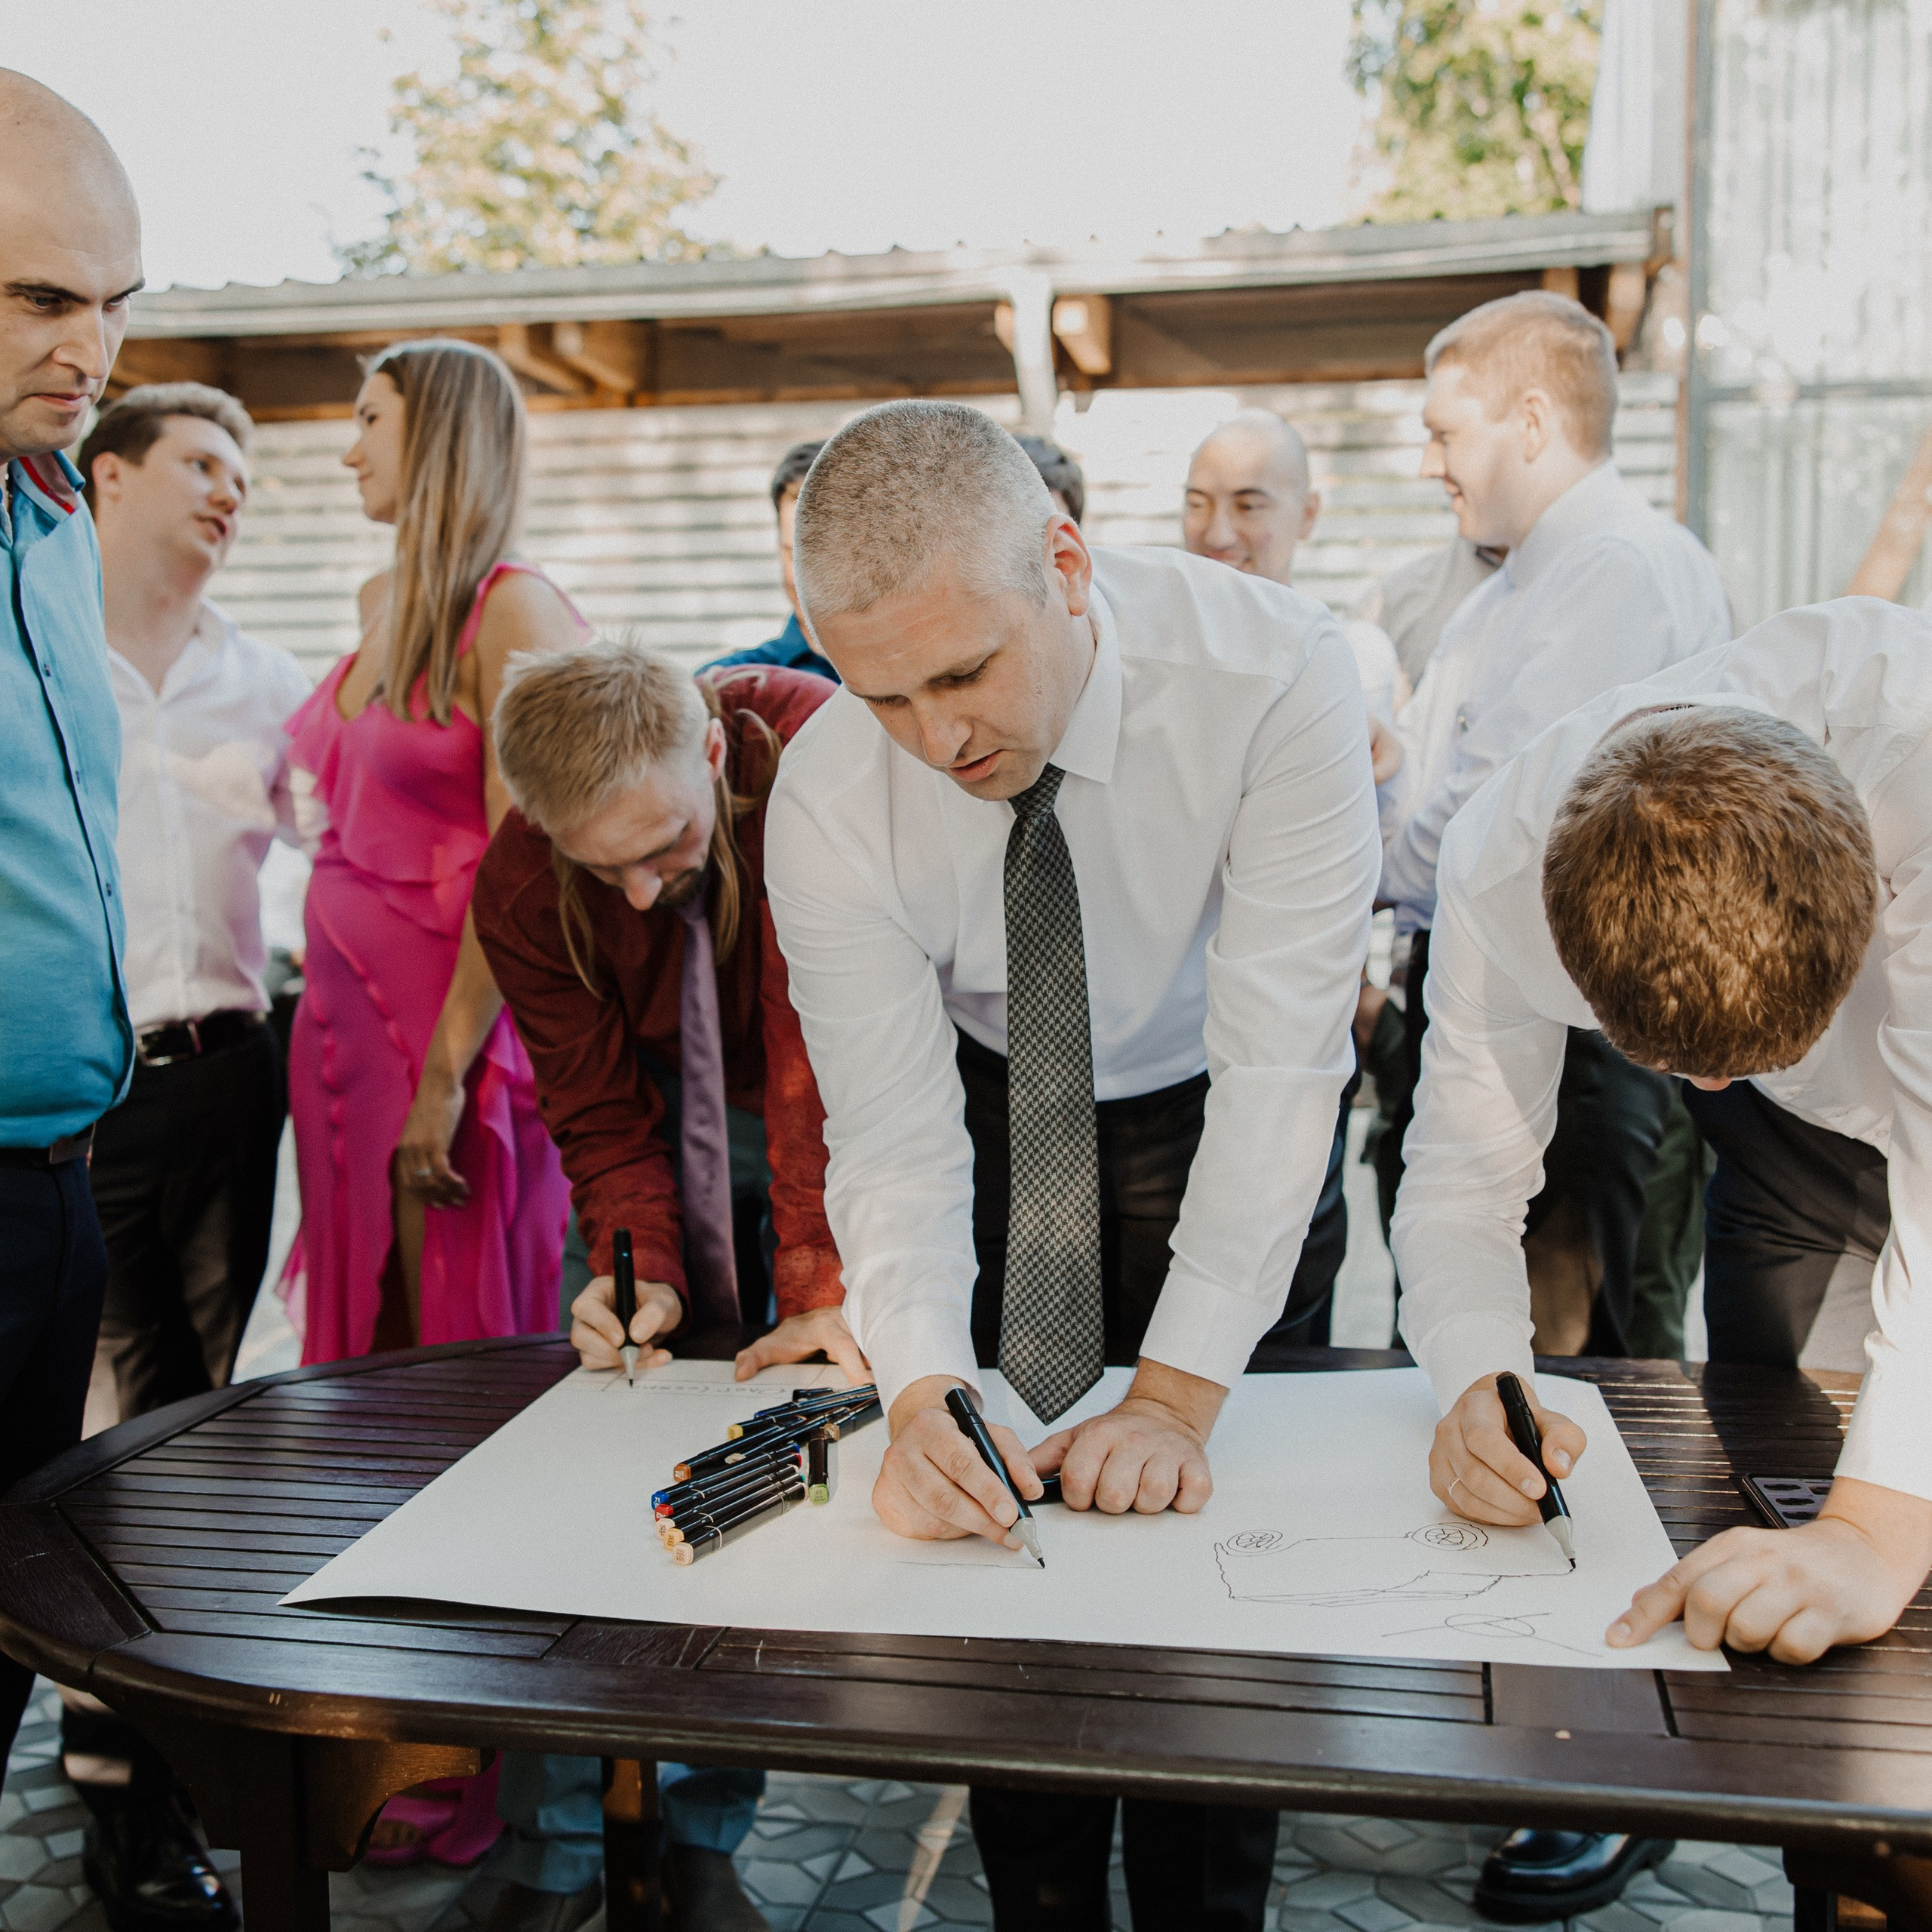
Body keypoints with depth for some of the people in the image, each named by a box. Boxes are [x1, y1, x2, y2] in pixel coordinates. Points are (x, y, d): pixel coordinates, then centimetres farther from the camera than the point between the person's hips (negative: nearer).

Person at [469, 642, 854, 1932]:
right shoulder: (519, 890, -21)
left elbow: (828, 1041, -34)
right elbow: (601, 1114, -12)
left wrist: (824, 1285, -37)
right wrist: (642, 1269, -30)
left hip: (830, 1110, -2)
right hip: (664, 1105, 2)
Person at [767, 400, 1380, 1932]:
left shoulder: (1272, 672, -32)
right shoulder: (826, 802, -25)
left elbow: (1278, 1056, -32)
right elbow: (894, 1137, -22)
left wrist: (1179, 1397, -35)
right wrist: (921, 1396, -39)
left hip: (1212, 1114, -1)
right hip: (995, 1100, 2)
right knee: (986, 1516, 2)